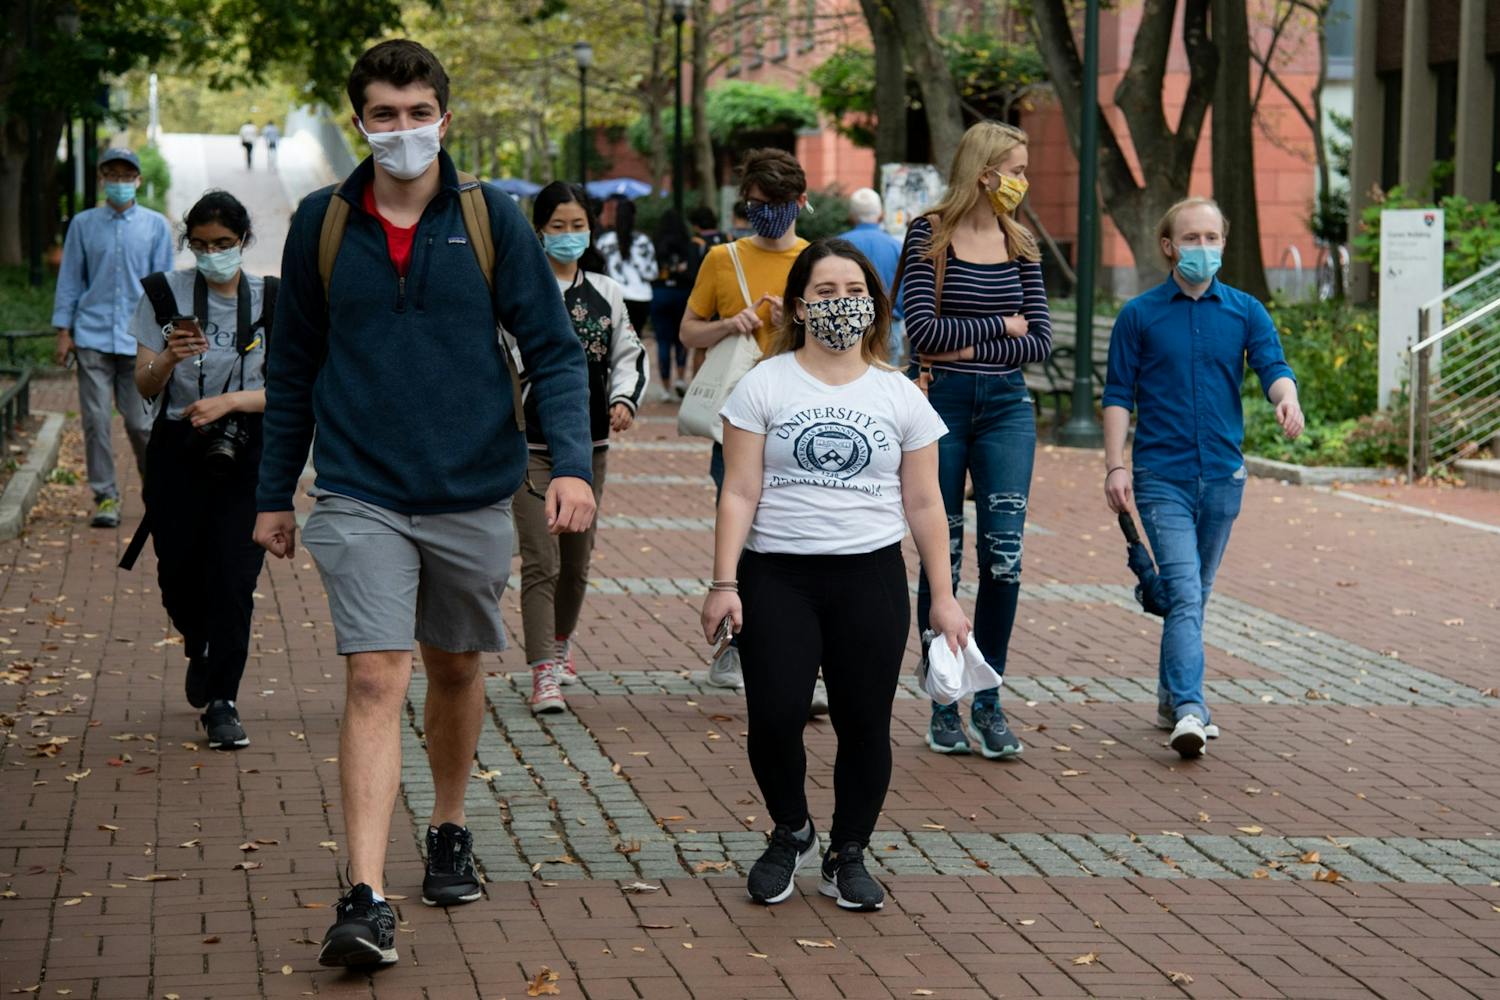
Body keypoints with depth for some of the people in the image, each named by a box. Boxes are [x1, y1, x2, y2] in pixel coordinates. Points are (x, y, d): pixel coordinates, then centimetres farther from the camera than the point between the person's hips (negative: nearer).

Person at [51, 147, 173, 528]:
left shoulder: (156, 225, 6)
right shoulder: (83, 224, 6)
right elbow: (70, 279, 10)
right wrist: (63, 330, 5)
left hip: (139, 340, -1)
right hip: (92, 339, 1)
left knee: (141, 422, 1)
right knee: (96, 420, -2)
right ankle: (105, 497, 7)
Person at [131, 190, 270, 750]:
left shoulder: (269, 301, 0)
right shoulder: (169, 294, 1)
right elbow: (145, 386, -1)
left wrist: (228, 401, -19)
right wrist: (170, 357, -23)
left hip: (246, 453, -1)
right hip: (178, 451, 1)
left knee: (232, 578, -8)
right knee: (178, 573, 3)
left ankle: (221, 702, 2)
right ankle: (200, 651, 36)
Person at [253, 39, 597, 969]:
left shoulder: (492, 218, -1)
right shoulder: (322, 223, 2)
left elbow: (554, 348, -2)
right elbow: (292, 368, 10)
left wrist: (573, 463, -16)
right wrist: (276, 493, 12)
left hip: (473, 492, 1)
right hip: (360, 496, -1)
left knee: (456, 669, 16)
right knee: (376, 682, -12)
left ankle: (450, 831, 39)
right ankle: (367, 900, -16)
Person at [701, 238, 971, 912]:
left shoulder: (900, 396, 8)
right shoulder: (764, 387, 2)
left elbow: (923, 504, 9)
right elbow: (739, 493, -1)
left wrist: (944, 596, 5)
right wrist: (723, 583, -8)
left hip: (870, 577, 2)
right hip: (776, 575, -2)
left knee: (865, 723, 0)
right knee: (775, 715, -10)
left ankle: (847, 857, 19)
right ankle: (790, 833, 18)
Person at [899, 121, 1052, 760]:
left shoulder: (1020, 244, 9)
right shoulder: (929, 235, -3)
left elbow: (1040, 342, 2)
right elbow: (921, 329, -13)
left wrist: (969, 347, -9)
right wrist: (1001, 325, -6)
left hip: (1005, 407, 3)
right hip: (941, 406, -3)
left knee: (1003, 557, -5)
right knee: (942, 557, 3)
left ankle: (990, 704, 6)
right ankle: (943, 706, 12)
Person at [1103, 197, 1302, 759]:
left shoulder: (1245, 311, 8)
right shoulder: (1139, 316, 2)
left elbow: (1272, 365, -5)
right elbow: (1119, 395, 3)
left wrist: (1287, 399, -28)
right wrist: (1115, 466, -7)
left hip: (1222, 475, 3)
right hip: (1162, 475, -3)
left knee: (1194, 594, 13)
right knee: (1183, 593, -16)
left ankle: (1171, 698, 26)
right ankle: (1189, 711, -23)